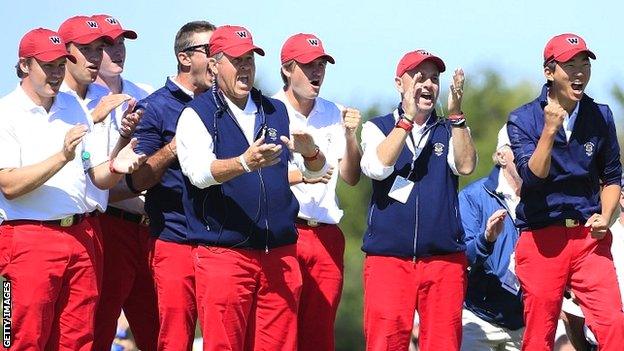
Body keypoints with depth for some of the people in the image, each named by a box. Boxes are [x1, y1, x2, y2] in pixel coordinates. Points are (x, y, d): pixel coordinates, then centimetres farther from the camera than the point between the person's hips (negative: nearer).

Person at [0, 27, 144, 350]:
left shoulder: (74, 108, 17)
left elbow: (97, 177, 15)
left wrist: (116, 167, -8)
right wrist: (62, 157, -22)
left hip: (80, 236, 6)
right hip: (28, 238, -6)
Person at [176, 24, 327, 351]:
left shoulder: (278, 112, 16)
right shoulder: (196, 115, 0)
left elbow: (319, 169, 14)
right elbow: (199, 172, -17)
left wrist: (310, 153, -10)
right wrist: (245, 163, -35)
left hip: (280, 255, 4)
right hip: (223, 253, -4)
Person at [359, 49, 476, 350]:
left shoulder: (450, 131, 14)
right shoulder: (377, 128, 10)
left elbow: (465, 166, -7)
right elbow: (377, 167, -11)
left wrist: (455, 114, -17)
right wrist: (408, 118, -17)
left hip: (444, 258, 1)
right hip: (388, 256, -1)